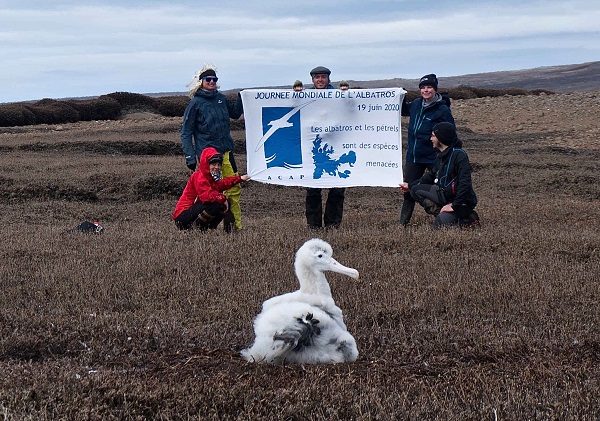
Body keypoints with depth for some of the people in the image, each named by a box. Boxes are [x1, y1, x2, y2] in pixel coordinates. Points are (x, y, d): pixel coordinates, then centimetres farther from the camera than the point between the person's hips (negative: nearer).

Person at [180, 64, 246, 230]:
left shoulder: (221, 98, 10)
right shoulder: (195, 103, -4)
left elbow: (235, 113, 29)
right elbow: (186, 133, -3)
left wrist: (241, 99, 10)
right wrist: (190, 157, -10)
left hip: (226, 151, 5)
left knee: (234, 189, 6)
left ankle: (236, 224, 14)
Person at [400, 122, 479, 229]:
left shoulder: (459, 155, -20)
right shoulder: (441, 156, 8)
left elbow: (465, 183, -26)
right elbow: (431, 176, 24)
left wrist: (455, 205, -25)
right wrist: (410, 185, 28)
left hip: (463, 201, -9)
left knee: (439, 224, -25)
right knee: (415, 190, 2)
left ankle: (468, 219, -5)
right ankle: (442, 213, -8)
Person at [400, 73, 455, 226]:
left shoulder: (442, 110, -11)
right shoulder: (416, 104, 6)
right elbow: (404, 110, 28)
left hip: (434, 157, -6)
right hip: (413, 156, 6)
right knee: (408, 189, 12)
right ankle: (403, 222, 22)